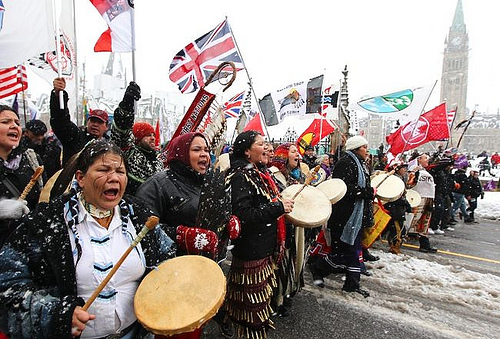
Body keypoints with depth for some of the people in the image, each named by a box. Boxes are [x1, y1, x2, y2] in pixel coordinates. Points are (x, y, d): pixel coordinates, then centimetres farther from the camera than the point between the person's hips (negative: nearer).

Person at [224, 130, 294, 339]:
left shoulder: (255, 174, 11)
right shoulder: (240, 177, -19)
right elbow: (243, 215, -27)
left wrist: (282, 204, 11)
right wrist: (278, 207, -23)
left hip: (264, 249, 10)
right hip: (251, 252, -10)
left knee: (259, 300, 23)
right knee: (253, 305, 6)